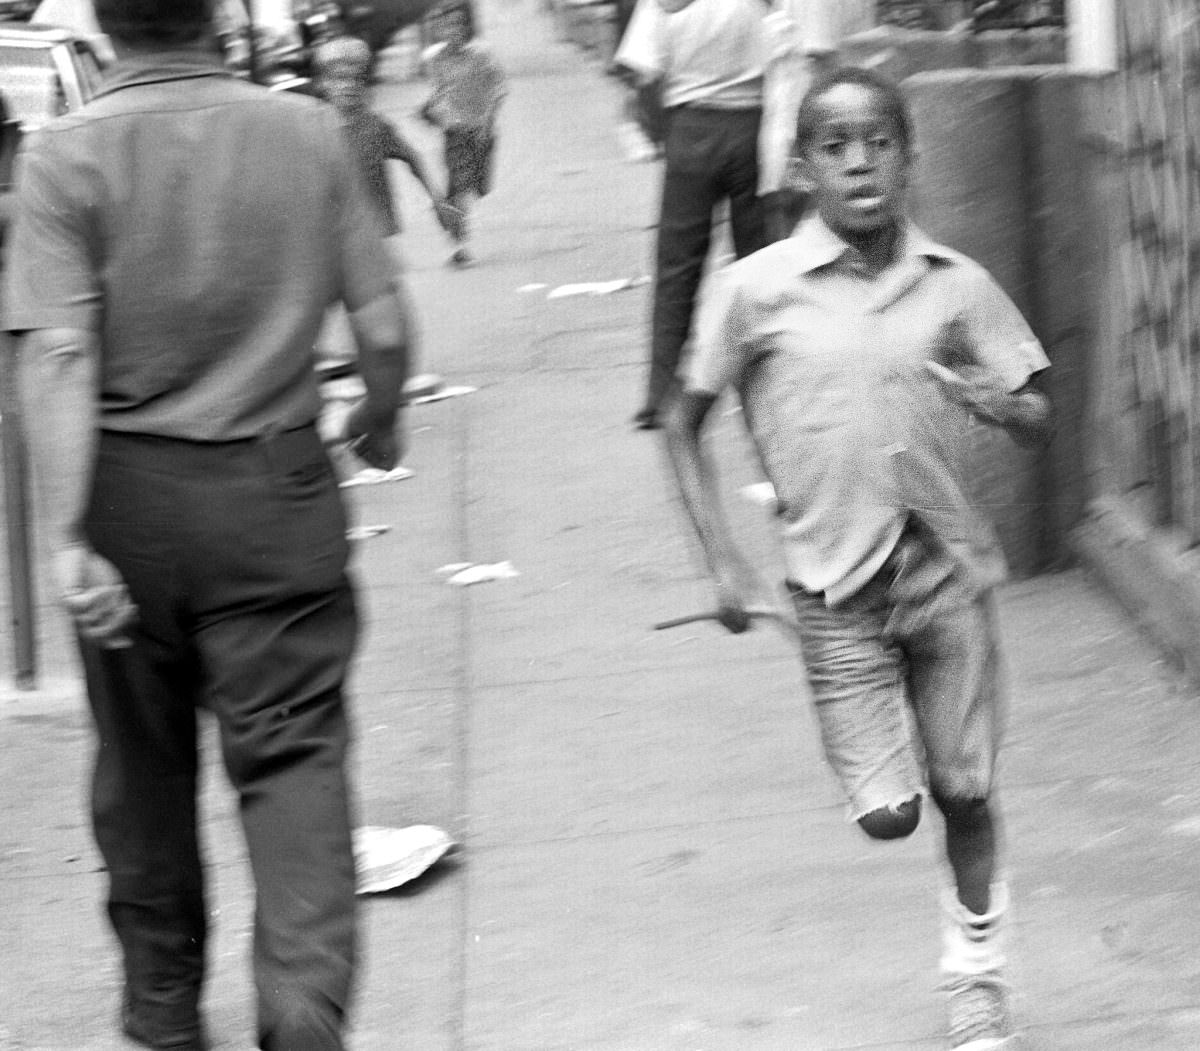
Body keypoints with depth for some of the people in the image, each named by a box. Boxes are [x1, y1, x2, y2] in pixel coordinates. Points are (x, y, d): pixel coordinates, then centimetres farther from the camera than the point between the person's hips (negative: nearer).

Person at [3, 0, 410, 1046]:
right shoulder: (309, 132, -3)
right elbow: (383, 327, 0)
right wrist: (379, 424, 20)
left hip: (130, 491, 0)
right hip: (276, 488, 0)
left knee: (143, 761, 17)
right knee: (292, 755, 2)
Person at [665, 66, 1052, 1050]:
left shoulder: (958, 286, -2)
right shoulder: (756, 290, -6)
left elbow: (1040, 419, 5)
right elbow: (685, 427, 4)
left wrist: (1003, 403, -19)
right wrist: (724, 563, -3)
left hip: (950, 570, 1)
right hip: (836, 582, -1)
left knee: (963, 791, 8)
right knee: (887, 811, -5)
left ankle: (977, 953, 33)